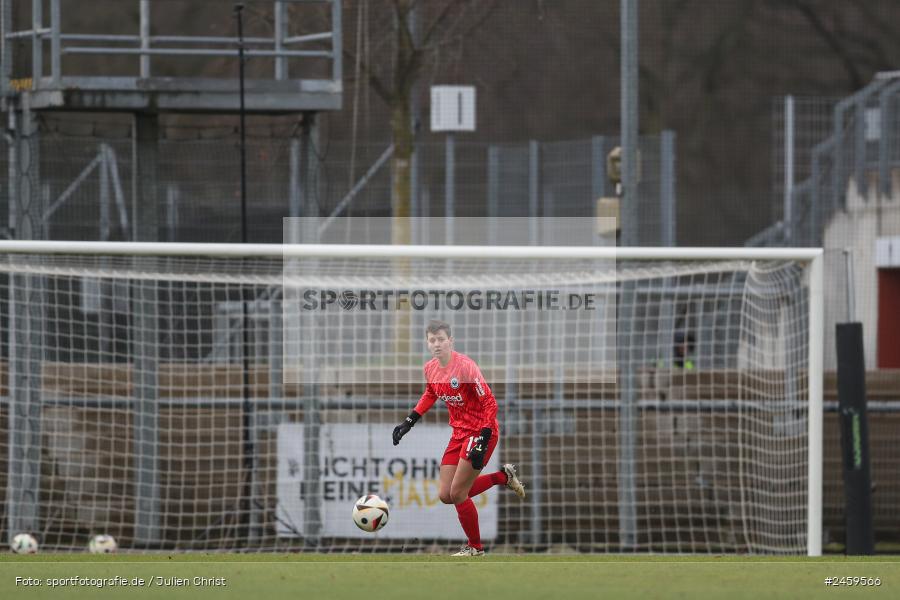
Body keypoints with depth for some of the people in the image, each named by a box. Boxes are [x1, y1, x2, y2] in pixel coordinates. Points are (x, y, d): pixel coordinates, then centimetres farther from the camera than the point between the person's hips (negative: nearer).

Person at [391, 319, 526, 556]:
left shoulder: (465, 366, -22)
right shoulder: (430, 368, 0)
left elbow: (489, 403, -21)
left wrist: (482, 442, -27)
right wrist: (409, 422, 18)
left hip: (480, 432, -8)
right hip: (459, 434, 8)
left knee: (457, 493, -9)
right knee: (446, 495, 5)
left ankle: (475, 547, 12)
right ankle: (504, 477, 21)